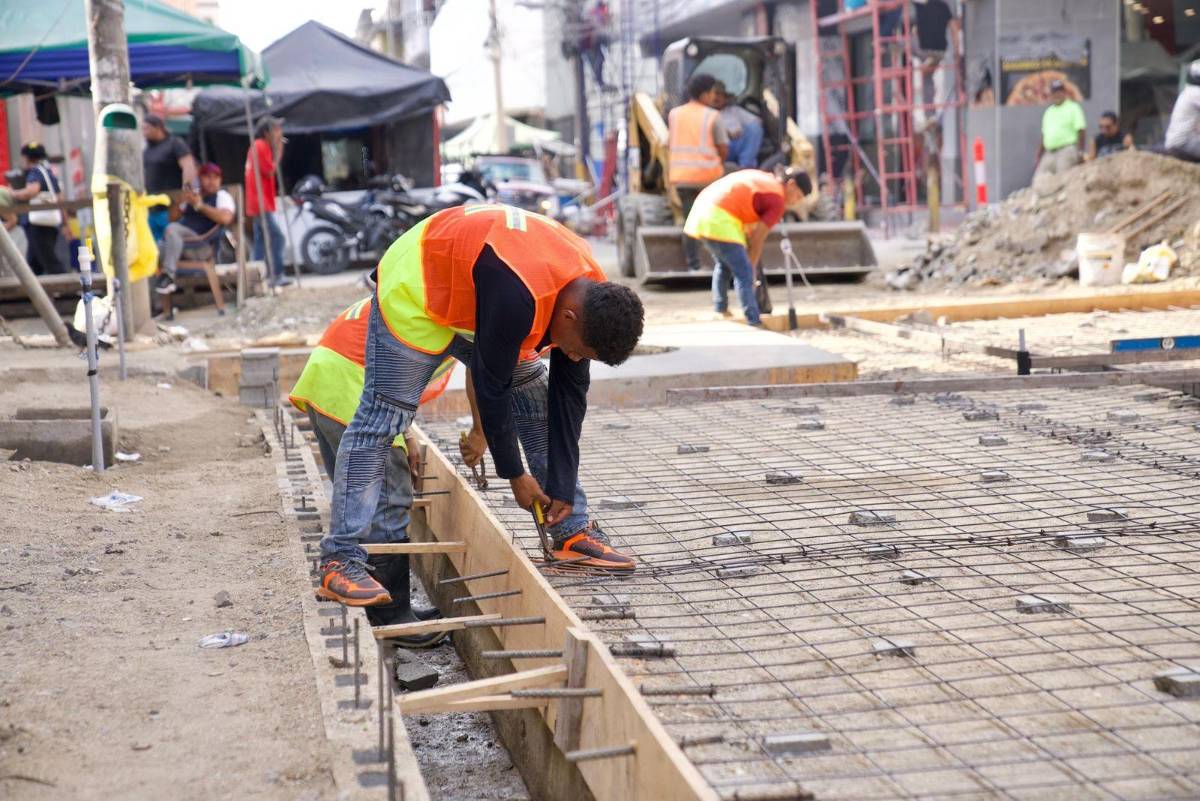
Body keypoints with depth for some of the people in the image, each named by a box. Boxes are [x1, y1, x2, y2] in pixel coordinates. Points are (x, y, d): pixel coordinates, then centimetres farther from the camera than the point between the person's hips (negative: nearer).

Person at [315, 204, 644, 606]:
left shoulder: (592, 297, -15)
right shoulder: (517, 298, -40)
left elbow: (570, 394, -8)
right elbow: (491, 388, -29)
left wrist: (563, 488, -8)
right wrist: (515, 474, -17)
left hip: (474, 294, 8)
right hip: (416, 288, -8)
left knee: (544, 406, 3)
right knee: (381, 417, -15)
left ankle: (571, 532, 10)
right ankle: (340, 561, -16)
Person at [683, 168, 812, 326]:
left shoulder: (762, 177, 21)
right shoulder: (777, 202, -4)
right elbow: (757, 240, -4)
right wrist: (751, 269, 7)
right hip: (720, 222, -9)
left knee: (724, 264, 27)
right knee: (743, 273, -6)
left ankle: (721, 310, 36)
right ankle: (754, 322, -9)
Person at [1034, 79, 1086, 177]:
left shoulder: (1073, 108, 2)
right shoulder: (1048, 111, 22)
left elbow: (1081, 131, -5)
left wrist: (1080, 152, -15)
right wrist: (1038, 158, 17)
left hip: (1066, 150, -7)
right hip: (1049, 153, 7)